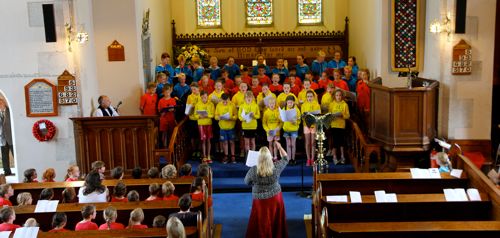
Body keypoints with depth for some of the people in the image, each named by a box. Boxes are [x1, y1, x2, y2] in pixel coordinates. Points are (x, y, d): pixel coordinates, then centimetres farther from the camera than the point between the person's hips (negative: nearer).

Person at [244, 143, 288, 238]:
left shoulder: (253, 170, -22)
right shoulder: (276, 167, -17)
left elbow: (246, 182, -2)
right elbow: (285, 158, 3)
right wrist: (279, 147, 14)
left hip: (260, 201, -2)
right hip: (276, 199, 2)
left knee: (261, 224, 13)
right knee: (276, 222, 19)